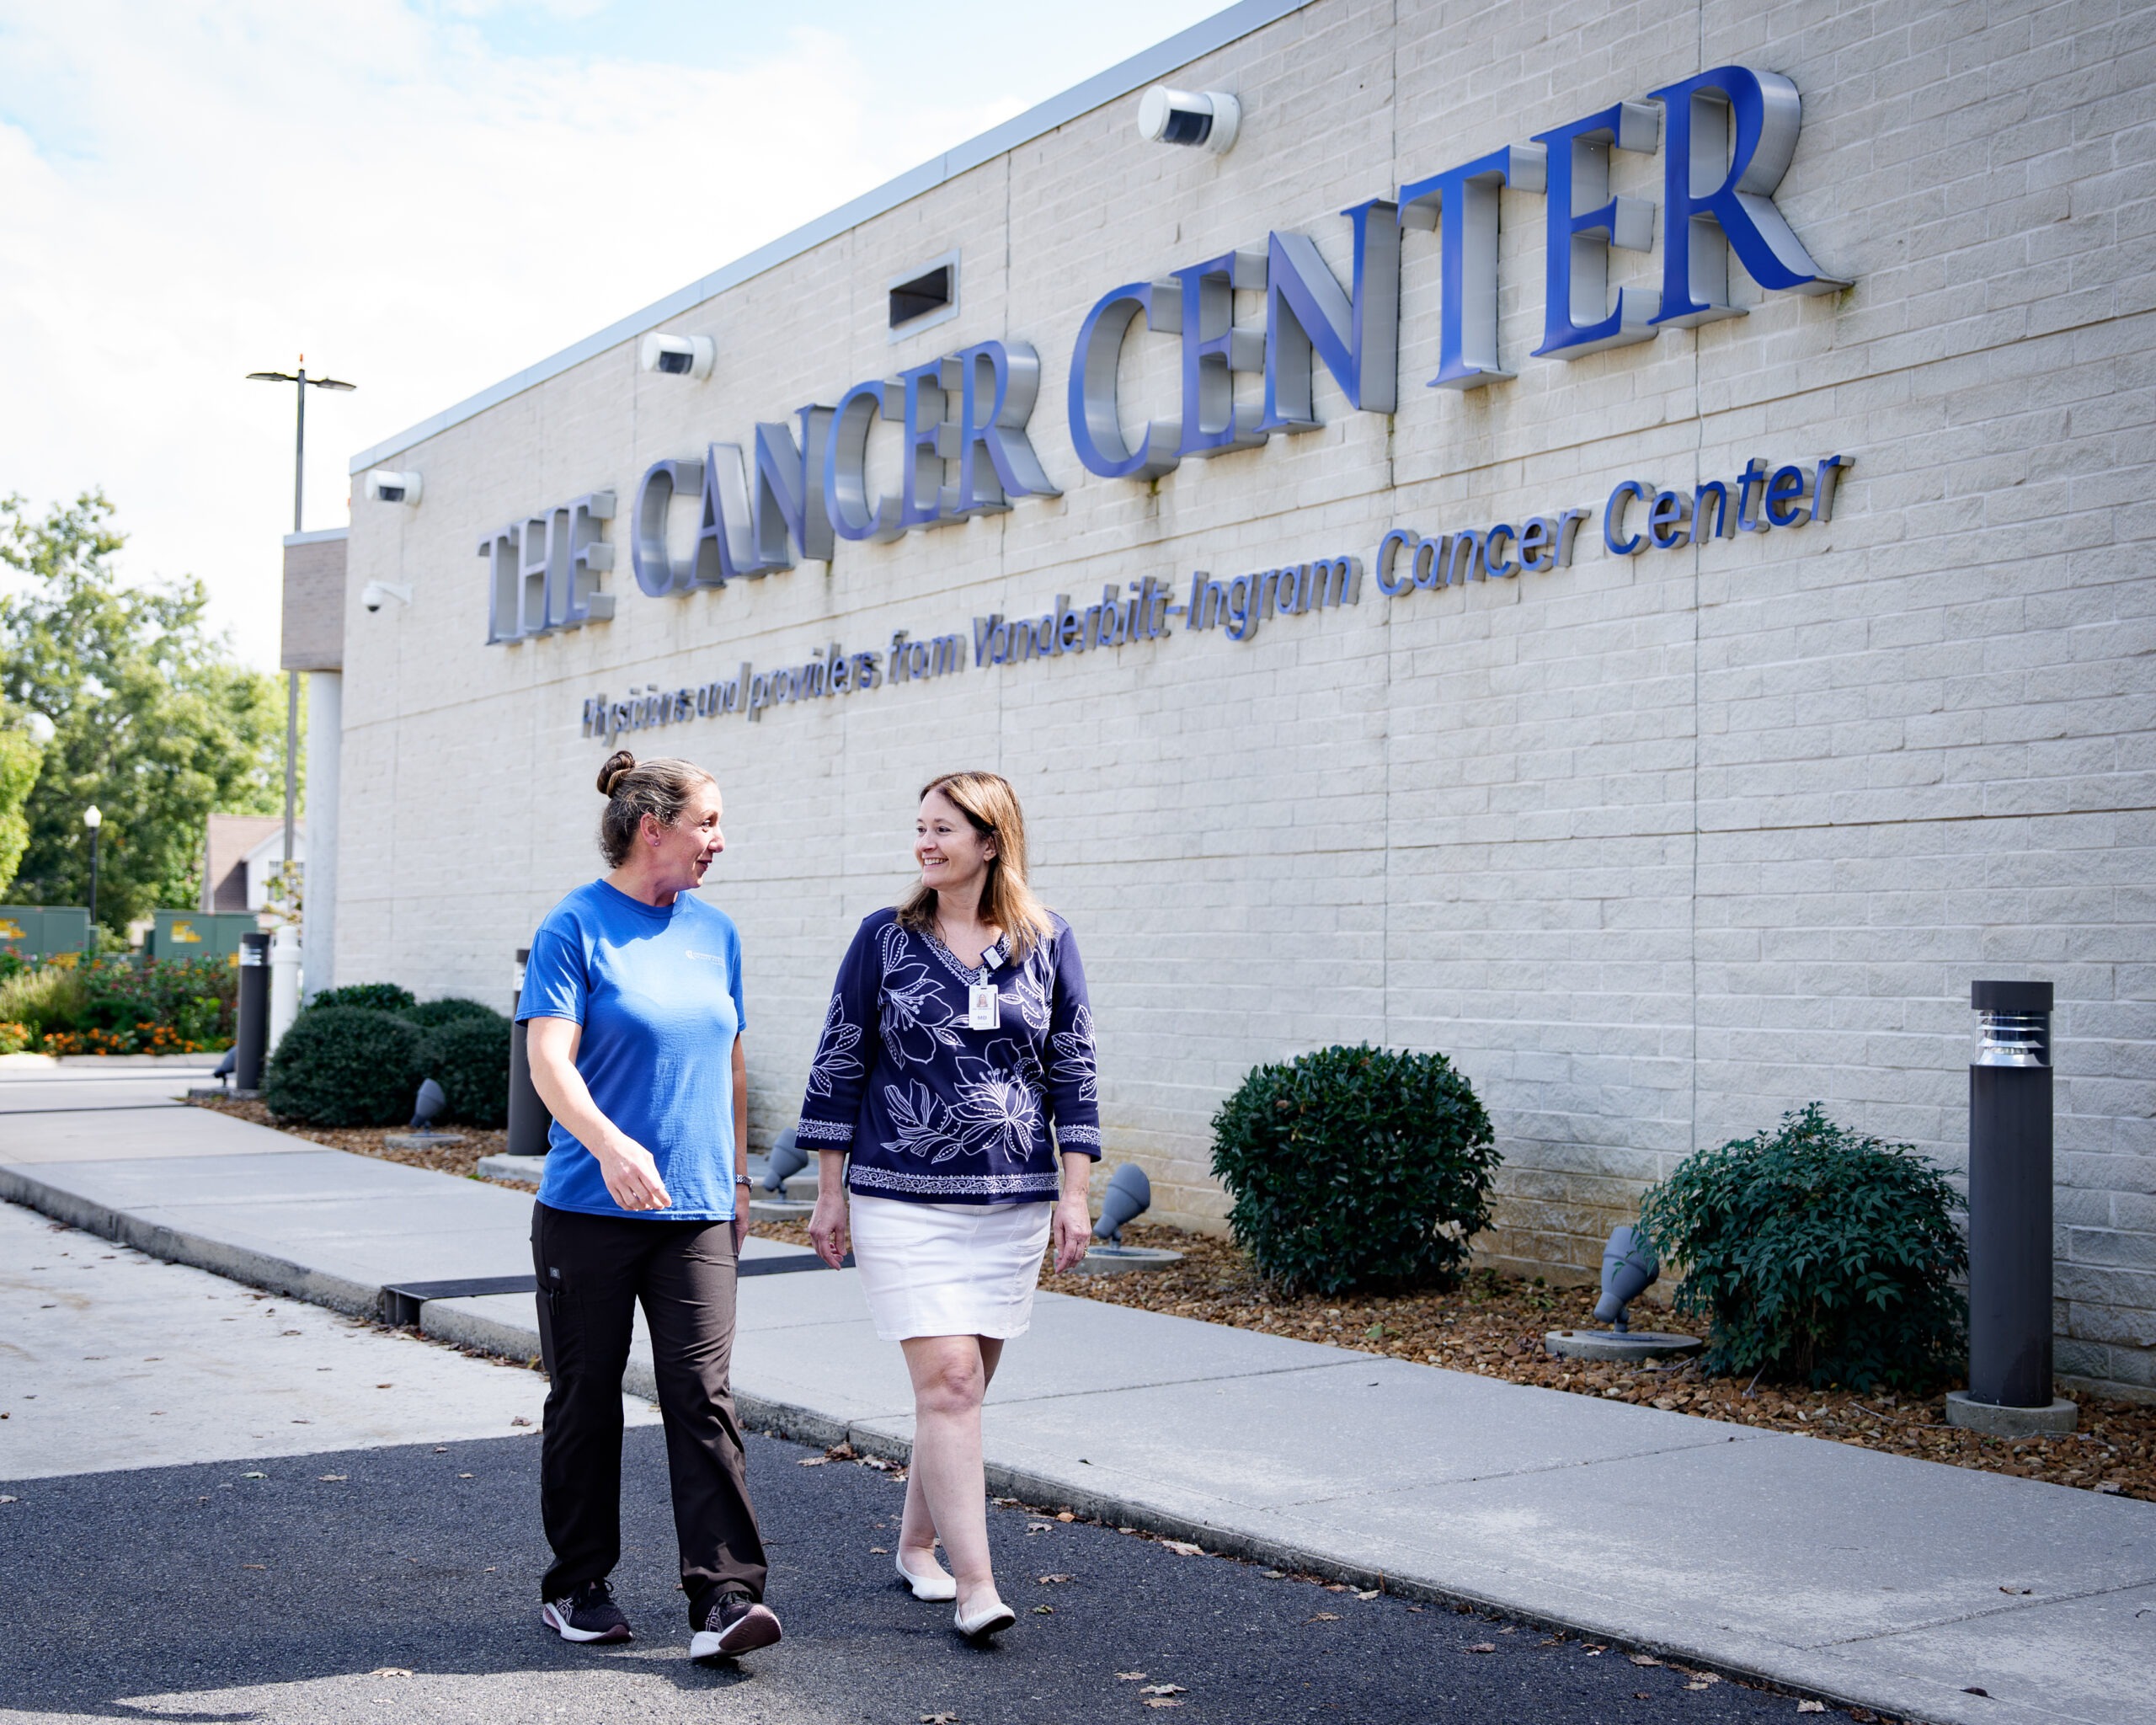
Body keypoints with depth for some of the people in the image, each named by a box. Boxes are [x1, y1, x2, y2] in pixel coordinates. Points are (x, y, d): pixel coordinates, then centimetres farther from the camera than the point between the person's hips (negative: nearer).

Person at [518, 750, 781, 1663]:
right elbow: (549, 1058, -17)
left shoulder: (715, 931, 12)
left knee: (703, 1397, -5)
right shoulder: (575, 927, -6)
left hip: (696, 1212, 4)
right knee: (585, 1399, 8)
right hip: (588, 1210, -4)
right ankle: (577, 1585, 22)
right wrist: (608, 1143, -33)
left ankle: (723, 1596, -5)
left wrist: (737, 1178, 20)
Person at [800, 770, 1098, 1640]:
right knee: (948, 1380, -11)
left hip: (1013, 1203, 2)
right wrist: (830, 1192, 2)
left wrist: (1074, 1196, 2)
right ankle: (976, 1585, -7)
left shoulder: (1047, 944, 4)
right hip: (903, 1200, -2)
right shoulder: (885, 938, 1)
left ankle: (917, 1543, 29)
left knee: (960, 1385, 10)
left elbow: (1072, 1073, 7)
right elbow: (838, 1064, 4)